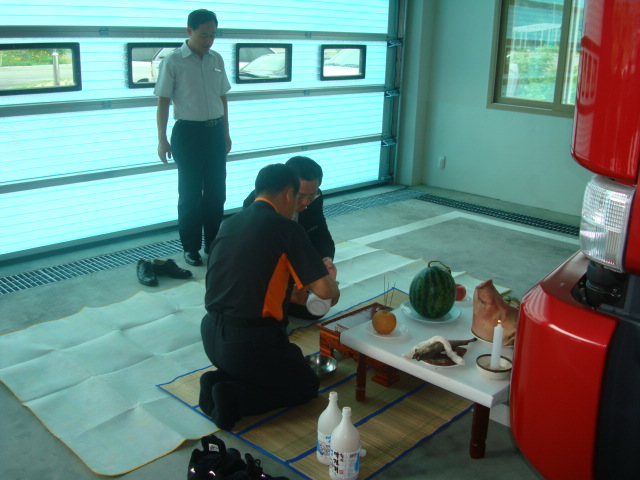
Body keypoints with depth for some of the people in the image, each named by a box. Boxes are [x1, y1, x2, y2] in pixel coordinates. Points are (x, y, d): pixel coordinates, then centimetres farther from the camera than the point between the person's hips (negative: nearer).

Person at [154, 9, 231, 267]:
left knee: (216, 192, 9)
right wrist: (162, 140, -8)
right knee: (190, 194, 3)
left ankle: (214, 244, 23)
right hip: (188, 132, -5)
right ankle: (191, 248, 16)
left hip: (215, 131, 5)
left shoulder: (216, 59, 7)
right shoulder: (173, 62, -8)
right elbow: (163, 102, -6)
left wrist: (225, 133, 15)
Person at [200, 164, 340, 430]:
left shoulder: (229, 224, 8)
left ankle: (219, 380, 8)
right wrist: (335, 289, 10)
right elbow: (324, 289, -15)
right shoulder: (286, 228, -12)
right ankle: (234, 397, -4)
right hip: (250, 341, -7)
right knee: (307, 384, 18)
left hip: (211, 335, 7)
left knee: (292, 355, 29)